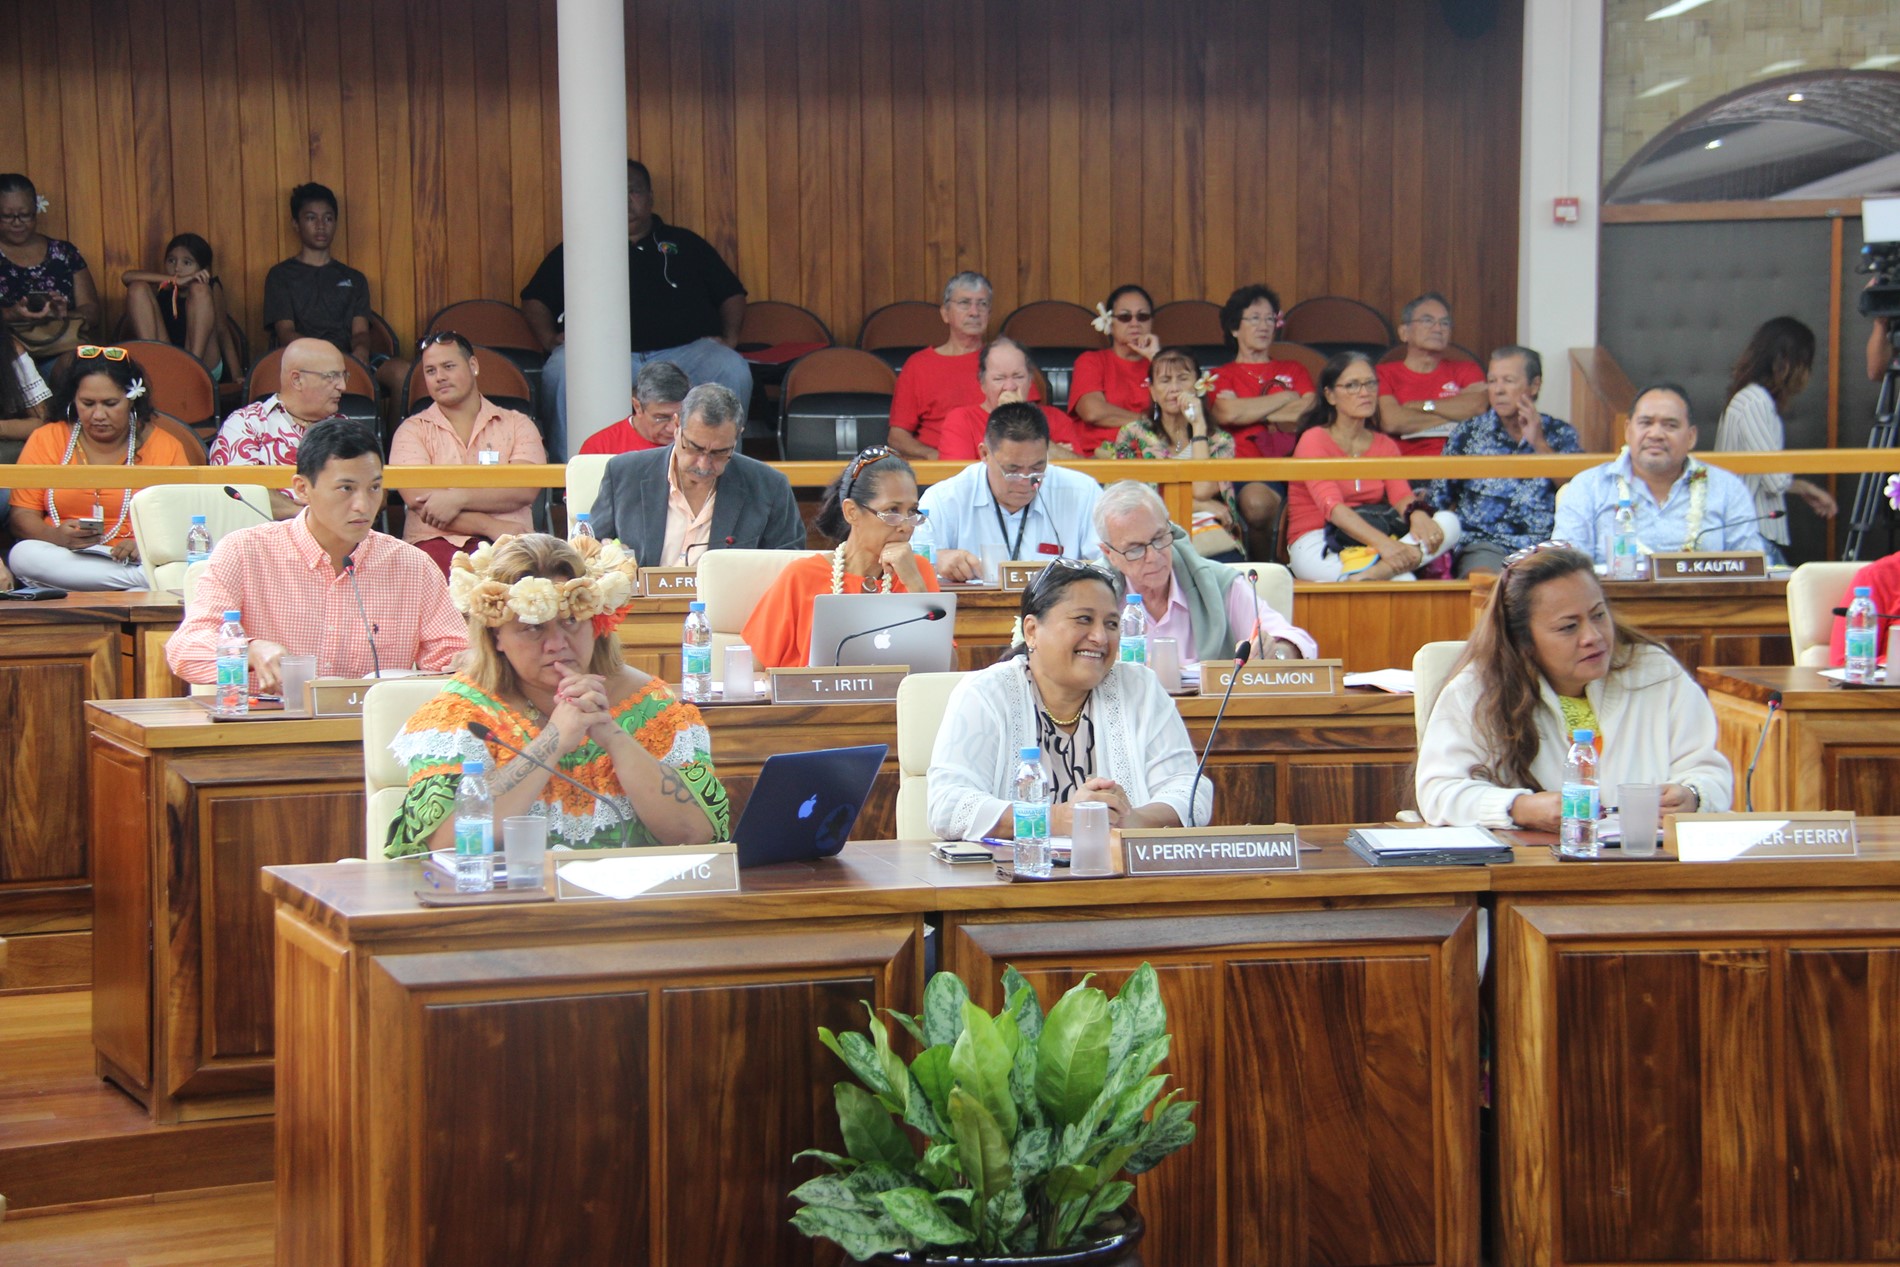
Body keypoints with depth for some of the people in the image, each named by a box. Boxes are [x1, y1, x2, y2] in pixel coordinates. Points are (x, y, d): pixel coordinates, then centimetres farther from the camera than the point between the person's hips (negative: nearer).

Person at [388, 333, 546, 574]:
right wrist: (490, 527, -14)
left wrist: (458, 498, -14)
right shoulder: (412, 431, 14)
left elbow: (525, 490, -1)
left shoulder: (517, 425, 17)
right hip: (437, 542, 0)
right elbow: (419, 499, -3)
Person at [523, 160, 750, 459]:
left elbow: (732, 294, 25)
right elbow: (534, 300, 23)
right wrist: (550, 338, 2)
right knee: (560, 370, -35)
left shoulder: (686, 244, 27)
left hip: (684, 351, 1)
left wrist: (729, 336, 5)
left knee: (733, 370, -31)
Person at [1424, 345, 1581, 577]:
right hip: (1485, 542, -1)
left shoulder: (1561, 434, 15)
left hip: (1547, 546, 1)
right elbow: (1438, 499, 15)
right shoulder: (1468, 433, 15)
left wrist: (1539, 444, -2)